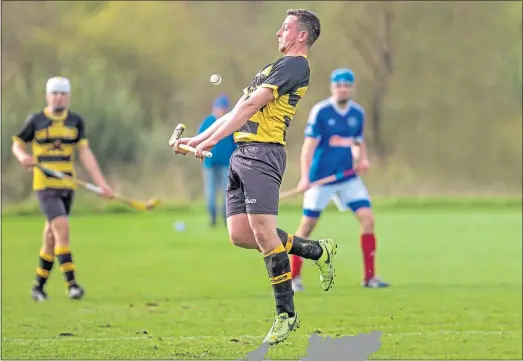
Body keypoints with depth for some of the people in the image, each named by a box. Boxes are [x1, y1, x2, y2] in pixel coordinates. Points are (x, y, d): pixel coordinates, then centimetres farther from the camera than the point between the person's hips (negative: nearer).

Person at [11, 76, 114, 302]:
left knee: (52, 236, 10)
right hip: (44, 184, -4)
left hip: (67, 186, 4)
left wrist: (101, 182, -5)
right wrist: (23, 157, -15)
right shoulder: (36, 121, -1)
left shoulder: (76, 122, 8)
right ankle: (71, 283, -21)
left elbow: (85, 153, 4)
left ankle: (39, 285, 22)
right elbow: (17, 144, 8)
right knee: (62, 227, -20)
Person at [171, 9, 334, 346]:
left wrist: (213, 140, -17)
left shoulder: (294, 65, -6)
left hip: (263, 153, -10)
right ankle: (317, 249, 17)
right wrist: (197, 139, 23)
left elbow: (250, 105, -14)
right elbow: (237, 112, 28)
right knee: (240, 235, 3)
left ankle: (286, 314, -6)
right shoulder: (276, 68, 26)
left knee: (263, 233, -13)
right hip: (243, 154, 10)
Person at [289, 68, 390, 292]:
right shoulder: (320, 111, -11)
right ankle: (294, 276, 18)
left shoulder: (358, 113, 4)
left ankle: (369, 276, -3)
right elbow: (309, 145, -15)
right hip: (321, 177, -4)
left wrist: (363, 159, -3)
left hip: (348, 178, 4)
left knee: (367, 218, -9)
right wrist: (305, 177, -25)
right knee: (307, 225, 2)